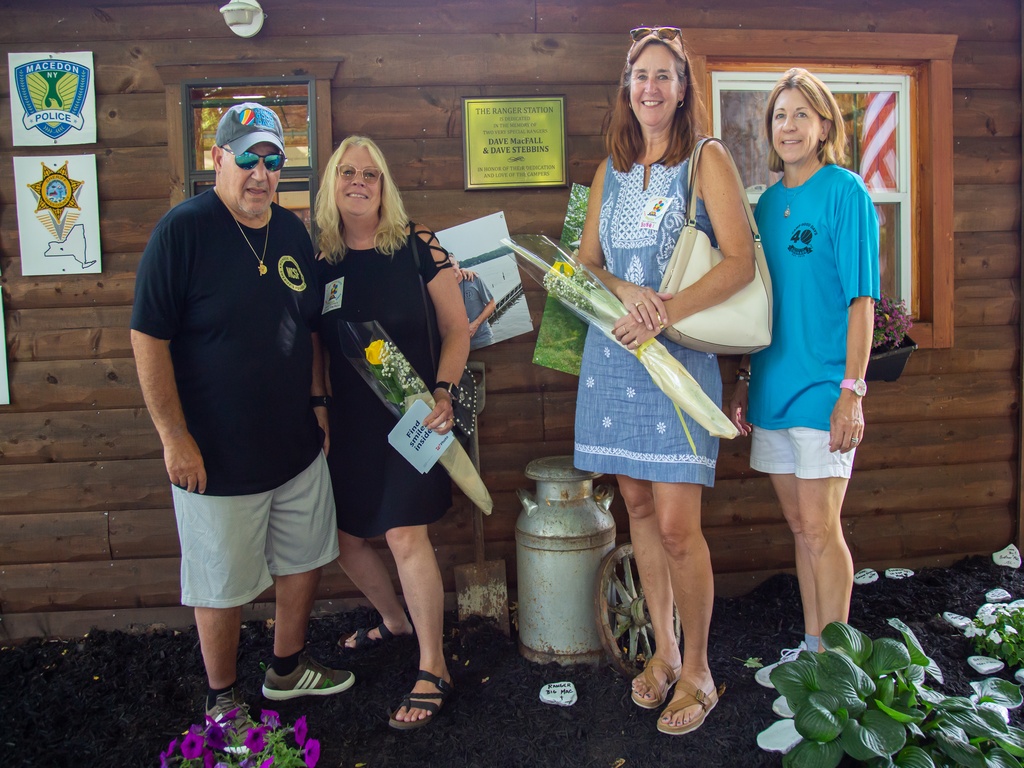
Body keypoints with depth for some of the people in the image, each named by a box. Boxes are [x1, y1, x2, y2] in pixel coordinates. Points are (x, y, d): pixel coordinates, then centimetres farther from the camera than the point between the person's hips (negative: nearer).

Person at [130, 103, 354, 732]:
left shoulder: (293, 231, 5)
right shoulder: (183, 230, -14)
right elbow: (148, 339, -15)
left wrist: (316, 405, 13)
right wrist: (175, 437, -17)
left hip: (297, 445, 6)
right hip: (217, 456, -6)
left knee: (305, 561, 19)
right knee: (223, 586, 9)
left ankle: (288, 670, 42)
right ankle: (223, 702, 31)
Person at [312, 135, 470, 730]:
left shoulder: (416, 245, -7)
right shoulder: (320, 260, 3)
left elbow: (457, 328, -5)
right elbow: (314, 348, 11)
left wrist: (443, 392, -18)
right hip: (349, 420, 5)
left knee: (405, 533, -12)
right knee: (345, 537, 12)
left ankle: (434, 670, 6)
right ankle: (396, 621, 40)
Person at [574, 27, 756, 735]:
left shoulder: (707, 159, 0)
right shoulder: (611, 171, 16)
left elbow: (741, 261, -9)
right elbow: (586, 263, 12)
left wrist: (664, 312, -19)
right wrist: (626, 290, -10)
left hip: (680, 354, -5)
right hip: (614, 352, 5)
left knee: (678, 524, -7)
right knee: (638, 505, 10)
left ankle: (697, 670, 13)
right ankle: (663, 649, 27)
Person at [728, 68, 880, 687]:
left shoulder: (844, 191, -6)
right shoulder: (768, 201, 13)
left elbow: (860, 298, -11)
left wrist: (852, 390, -16)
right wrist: (744, 379, 14)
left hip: (822, 387, -6)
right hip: (774, 386, 7)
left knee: (821, 528, -2)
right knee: (801, 526, 14)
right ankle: (813, 649, 28)